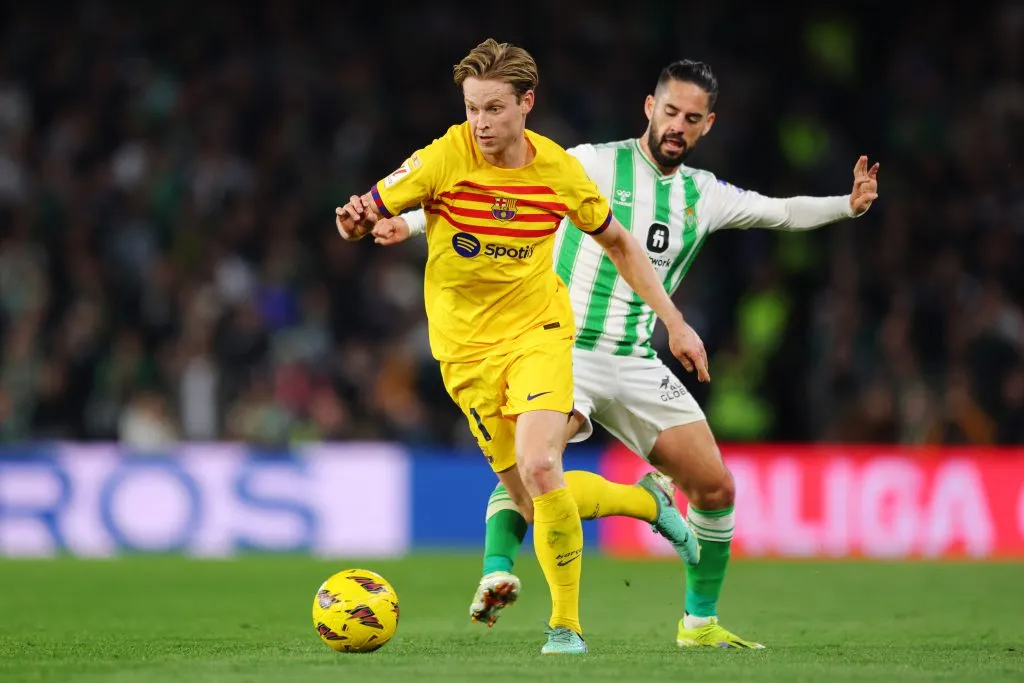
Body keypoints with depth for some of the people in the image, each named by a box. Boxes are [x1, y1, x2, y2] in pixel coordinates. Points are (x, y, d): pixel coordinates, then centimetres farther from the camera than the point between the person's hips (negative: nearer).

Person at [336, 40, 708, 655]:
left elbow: (618, 244, 9)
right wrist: (357, 223, -35)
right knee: (533, 505, 3)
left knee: (539, 467, -26)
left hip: (538, 331, -1)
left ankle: (566, 624, -10)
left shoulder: (559, 171, -8)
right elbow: (364, 214, -10)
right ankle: (645, 500, 33)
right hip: (467, 347, 1)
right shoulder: (443, 159, -13)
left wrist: (674, 322, 8)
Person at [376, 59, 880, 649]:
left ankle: (700, 622, 16)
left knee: (717, 487, 1)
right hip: (563, 350, -5)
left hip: (635, 365, 5)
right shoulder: (596, 165, -6)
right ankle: (497, 577, -41)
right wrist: (411, 222, -18)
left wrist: (849, 205, 7)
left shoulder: (704, 195, 10)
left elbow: (782, 213, 23)